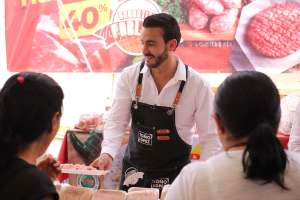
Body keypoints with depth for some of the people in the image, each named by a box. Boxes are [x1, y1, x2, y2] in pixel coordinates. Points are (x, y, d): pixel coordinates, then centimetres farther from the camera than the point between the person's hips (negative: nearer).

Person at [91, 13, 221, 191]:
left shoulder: (198, 85, -13)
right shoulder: (130, 76, -5)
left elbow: (211, 138, -8)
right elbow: (117, 122, -5)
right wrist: (107, 153, -23)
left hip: (174, 178, -2)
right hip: (133, 173, 3)